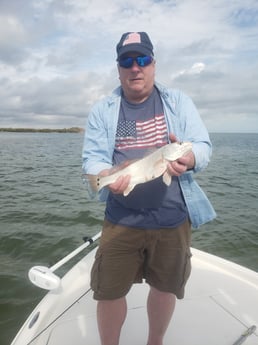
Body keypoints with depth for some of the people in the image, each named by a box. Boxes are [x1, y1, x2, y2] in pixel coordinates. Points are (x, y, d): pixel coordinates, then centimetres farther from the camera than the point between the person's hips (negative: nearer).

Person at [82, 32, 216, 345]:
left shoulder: (178, 101, 4)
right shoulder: (102, 110, 3)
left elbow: (203, 146, -3)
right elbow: (92, 158, -4)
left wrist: (188, 159, -26)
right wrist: (106, 176, -26)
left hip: (173, 218, 1)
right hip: (121, 219, 0)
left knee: (165, 286, 18)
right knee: (109, 291, 6)